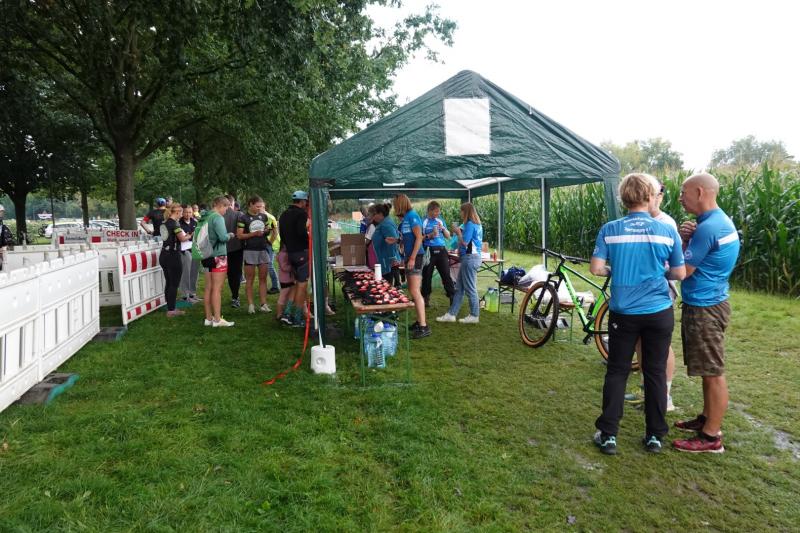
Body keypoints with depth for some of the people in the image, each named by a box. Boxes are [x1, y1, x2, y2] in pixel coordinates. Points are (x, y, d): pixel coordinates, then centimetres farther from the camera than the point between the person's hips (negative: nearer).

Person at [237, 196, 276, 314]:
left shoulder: (263, 216, 11)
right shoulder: (243, 217, -3)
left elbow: (268, 230, 20)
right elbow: (239, 235, -7)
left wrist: (269, 230, -3)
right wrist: (254, 234, -17)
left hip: (263, 250, 5)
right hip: (250, 250, -4)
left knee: (263, 278, 4)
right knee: (250, 279, 1)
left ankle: (263, 304, 7)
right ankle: (250, 305, 5)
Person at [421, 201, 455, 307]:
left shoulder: (441, 220, 12)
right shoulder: (424, 222, -1)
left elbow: (448, 237, 14)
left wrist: (443, 229, -4)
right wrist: (430, 235, -17)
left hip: (441, 250, 3)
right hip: (429, 251, -3)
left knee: (446, 274, 0)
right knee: (427, 275, 5)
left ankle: (453, 297, 2)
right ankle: (426, 298, 17)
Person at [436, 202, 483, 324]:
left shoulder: (470, 224, -13)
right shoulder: (477, 225, 16)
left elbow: (465, 242, -17)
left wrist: (458, 232, -2)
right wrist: (460, 232, 12)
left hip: (469, 258, -10)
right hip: (474, 256, 10)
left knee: (470, 288, -1)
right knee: (459, 288, 10)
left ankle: (474, 316, 7)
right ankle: (451, 314, 13)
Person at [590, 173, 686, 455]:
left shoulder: (609, 230, -6)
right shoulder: (667, 231, -4)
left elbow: (596, 268, -9)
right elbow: (680, 274, 0)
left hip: (623, 313, 0)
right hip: (659, 313, 0)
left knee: (617, 372, 10)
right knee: (655, 372, 12)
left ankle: (608, 435, 12)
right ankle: (654, 436, 20)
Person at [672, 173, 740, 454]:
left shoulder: (708, 227, -22)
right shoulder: (721, 220, 11)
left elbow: (683, 270, -15)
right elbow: (696, 260, 15)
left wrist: (683, 241, 0)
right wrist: (687, 240, -2)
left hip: (704, 308, -10)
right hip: (708, 304, 10)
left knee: (713, 372, -2)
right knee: (708, 370, 19)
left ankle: (711, 437, 7)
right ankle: (708, 419, 33)